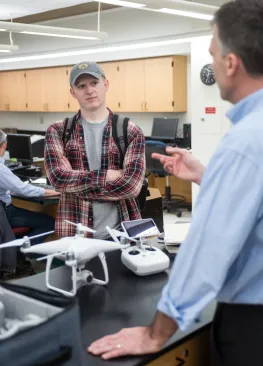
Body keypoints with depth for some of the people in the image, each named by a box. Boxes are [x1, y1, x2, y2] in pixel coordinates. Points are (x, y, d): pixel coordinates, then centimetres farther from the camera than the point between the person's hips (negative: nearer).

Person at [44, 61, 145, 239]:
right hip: (73, 233, 1)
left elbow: (131, 185, -14)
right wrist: (106, 176, -16)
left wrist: (76, 184, -12)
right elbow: (59, 178, -13)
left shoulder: (131, 132, -2)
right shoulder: (57, 132, 1)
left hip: (121, 232, 0)